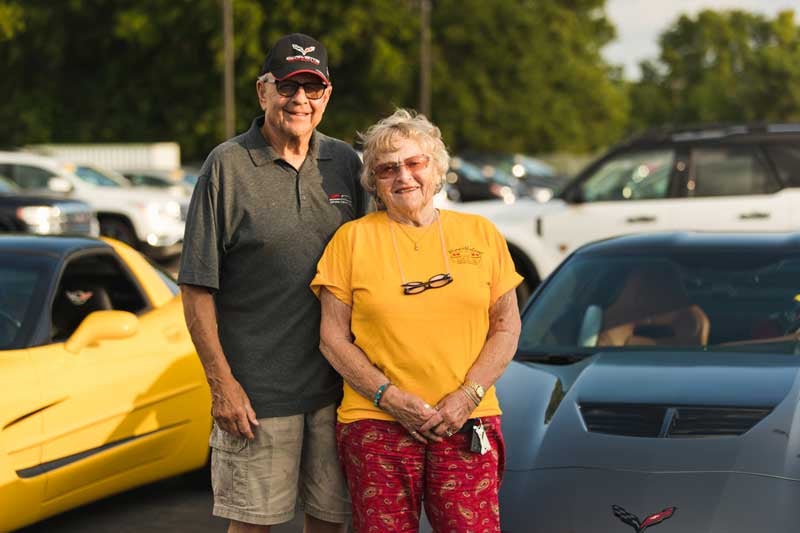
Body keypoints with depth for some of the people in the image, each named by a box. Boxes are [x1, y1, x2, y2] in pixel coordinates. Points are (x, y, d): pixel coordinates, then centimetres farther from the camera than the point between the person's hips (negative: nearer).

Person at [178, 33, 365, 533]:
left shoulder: (345, 162, 8)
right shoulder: (227, 165, -6)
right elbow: (196, 289, -6)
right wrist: (222, 382, -11)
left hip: (337, 383, 4)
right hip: (256, 388, -4)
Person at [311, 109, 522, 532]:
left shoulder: (480, 235, 11)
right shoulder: (352, 239, 6)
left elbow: (507, 327, 10)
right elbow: (333, 339, 3)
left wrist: (467, 396, -5)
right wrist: (391, 398, -9)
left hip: (467, 424, 1)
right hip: (375, 423, -1)